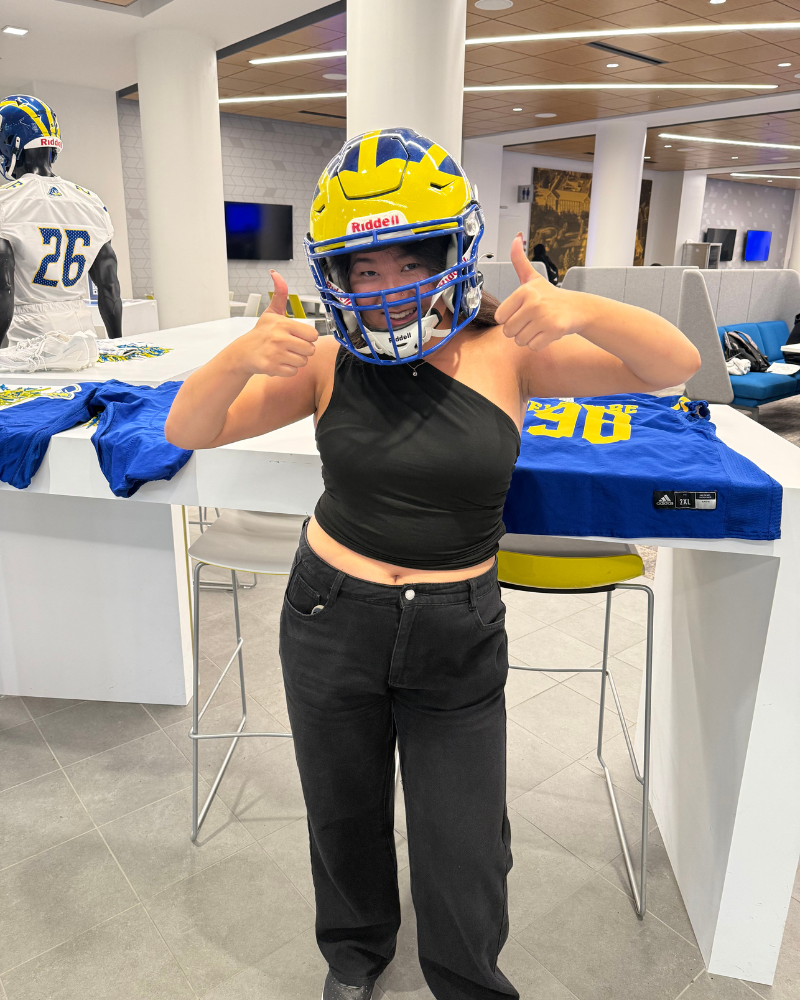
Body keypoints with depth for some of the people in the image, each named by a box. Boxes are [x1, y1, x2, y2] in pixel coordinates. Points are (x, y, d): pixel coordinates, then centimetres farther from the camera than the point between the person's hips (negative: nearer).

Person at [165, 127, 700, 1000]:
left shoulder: (502, 354, -10)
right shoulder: (327, 364, -7)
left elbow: (675, 366, -13)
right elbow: (189, 432, -8)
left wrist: (577, 309, -33)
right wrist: (241, 358, -30)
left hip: (458, 635, -1)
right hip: (330, 620, 2)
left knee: (464, 853, 13)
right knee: (344, 816, 23)